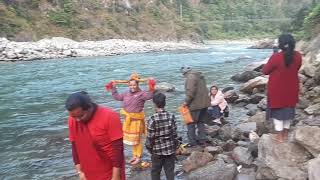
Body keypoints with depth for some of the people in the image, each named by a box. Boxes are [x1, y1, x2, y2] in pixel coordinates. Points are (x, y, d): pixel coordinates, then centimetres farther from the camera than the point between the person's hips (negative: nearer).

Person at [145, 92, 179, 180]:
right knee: (170, 171, 13)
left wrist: (149, 147, 3)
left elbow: (150, 137, -13)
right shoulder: (171, 116, -7)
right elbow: (174, 134, -3)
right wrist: (176, 146, 10)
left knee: (155, 172, 15)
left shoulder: (152, 119, -17)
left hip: (157, 150, -3)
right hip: (170, 149, 3)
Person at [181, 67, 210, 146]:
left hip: (195, 104, -9)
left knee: (191, 123, 1)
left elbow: (190, 91, -24)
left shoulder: (190, 77, -14)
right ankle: (202, 140, 23)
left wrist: (186, 101, -14)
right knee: (201, 122, 17)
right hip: (204, 103, 9)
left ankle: (192, 142, 4)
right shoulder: (200, 76, 16)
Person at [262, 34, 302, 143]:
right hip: (291, 89, 5)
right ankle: (285, 134, 30)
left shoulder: (276, 57, -24)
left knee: (278, 111, 10)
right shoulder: (298, 56, -8)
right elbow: (296, 69, 10)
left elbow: (265, 71, -11)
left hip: (277, 90, -5)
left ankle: (279, 136, 18)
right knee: (288, 110, 18)